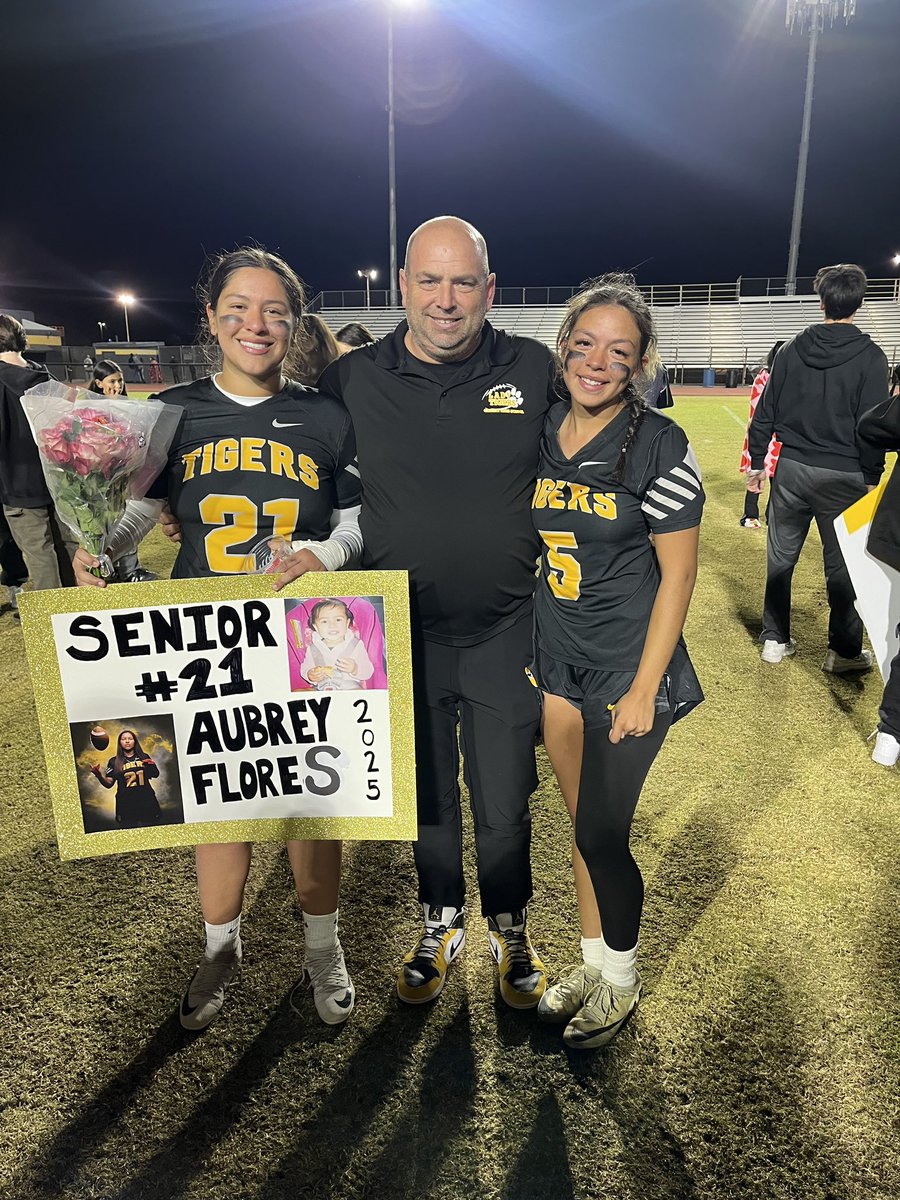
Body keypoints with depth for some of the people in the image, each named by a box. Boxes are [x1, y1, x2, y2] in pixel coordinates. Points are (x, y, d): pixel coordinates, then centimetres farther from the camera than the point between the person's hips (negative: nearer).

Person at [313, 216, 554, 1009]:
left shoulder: (536, 371, -5)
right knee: (427, 796, 18)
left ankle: (510, 929, 41)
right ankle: (440, 927, 44)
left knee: (505, 805, 12)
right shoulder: (354, 379, -5)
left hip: (504, 633, 0)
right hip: (403, 635, 1)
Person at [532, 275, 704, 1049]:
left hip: (628, 672, -5)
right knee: (583, 824, 16)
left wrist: (643, 690, -14)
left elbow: (679, 574, -12)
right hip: (557, 665, 5)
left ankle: (622, 981, 30)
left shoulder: (659, 446, -13)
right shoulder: (538, 433, 2)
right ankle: (593, 961, 38)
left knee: (603, 836, 3)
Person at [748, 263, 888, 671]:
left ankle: (775, 639, 22)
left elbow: (765, 412, 5)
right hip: (843, 477, -3)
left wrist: (757, 462, 13)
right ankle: (844, 651, 18)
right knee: (842, 564, 7)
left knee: (780, 557, 13)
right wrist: (872, 477, 0)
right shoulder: (869, 357, -7)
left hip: (791, 469, 3)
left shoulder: (791, 350, 3)